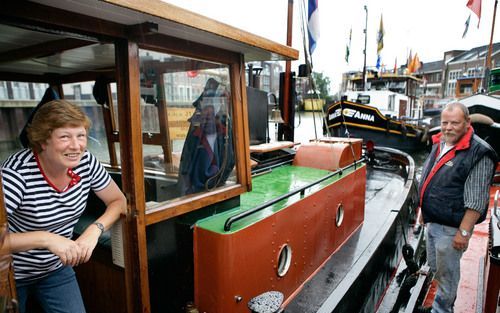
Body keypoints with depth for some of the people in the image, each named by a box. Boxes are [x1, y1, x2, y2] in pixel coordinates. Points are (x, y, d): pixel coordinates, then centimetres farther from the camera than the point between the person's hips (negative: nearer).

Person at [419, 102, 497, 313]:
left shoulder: (478, 153, -20)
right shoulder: (439, 144, 5)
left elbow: (476, 201, -22)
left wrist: (464, 232, -21)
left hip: (451, 228, -8)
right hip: (433, 222, 8)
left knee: (446, 274, 10)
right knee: (435, 266, 25)